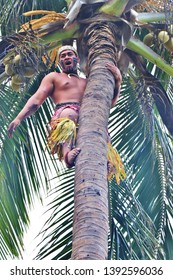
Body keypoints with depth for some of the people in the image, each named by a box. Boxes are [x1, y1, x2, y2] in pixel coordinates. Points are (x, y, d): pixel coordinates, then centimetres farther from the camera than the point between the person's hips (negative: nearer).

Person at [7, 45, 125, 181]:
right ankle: (67, 153, -62)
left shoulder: (87, 83, 37)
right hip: (62, 115, -4)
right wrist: (18, 118, -5)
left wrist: (118, 79, 16)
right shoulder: (54, 77, 28)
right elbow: (36, 100, 13)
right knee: (69, 112, -41)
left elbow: (109, 102, 31)